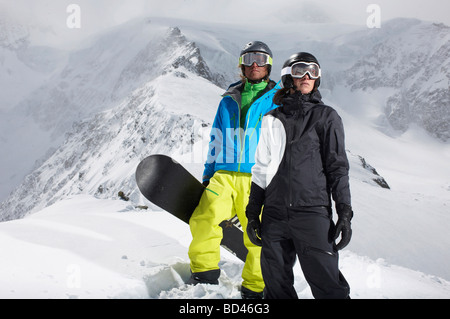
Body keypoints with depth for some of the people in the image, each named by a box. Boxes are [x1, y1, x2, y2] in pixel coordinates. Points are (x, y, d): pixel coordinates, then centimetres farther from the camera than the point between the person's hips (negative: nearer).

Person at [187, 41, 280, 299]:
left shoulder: (277, 100, 8)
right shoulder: (228, 101, 18)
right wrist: (208, 174, 18)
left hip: (257, 178, -2)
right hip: (224, 174, 2)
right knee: (204, 219, -19)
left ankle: (254, 289, 11)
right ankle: (204, 278, -5)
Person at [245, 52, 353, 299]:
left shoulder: (326, 116, 7)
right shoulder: (272, 120, 15)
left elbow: (337, 167, 4)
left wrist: (345, 213, -4)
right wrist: (253, 211, 14)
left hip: (312, 211, -3)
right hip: (274, 214, 3)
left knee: (327, 284, -10)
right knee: (276, 285, 6)